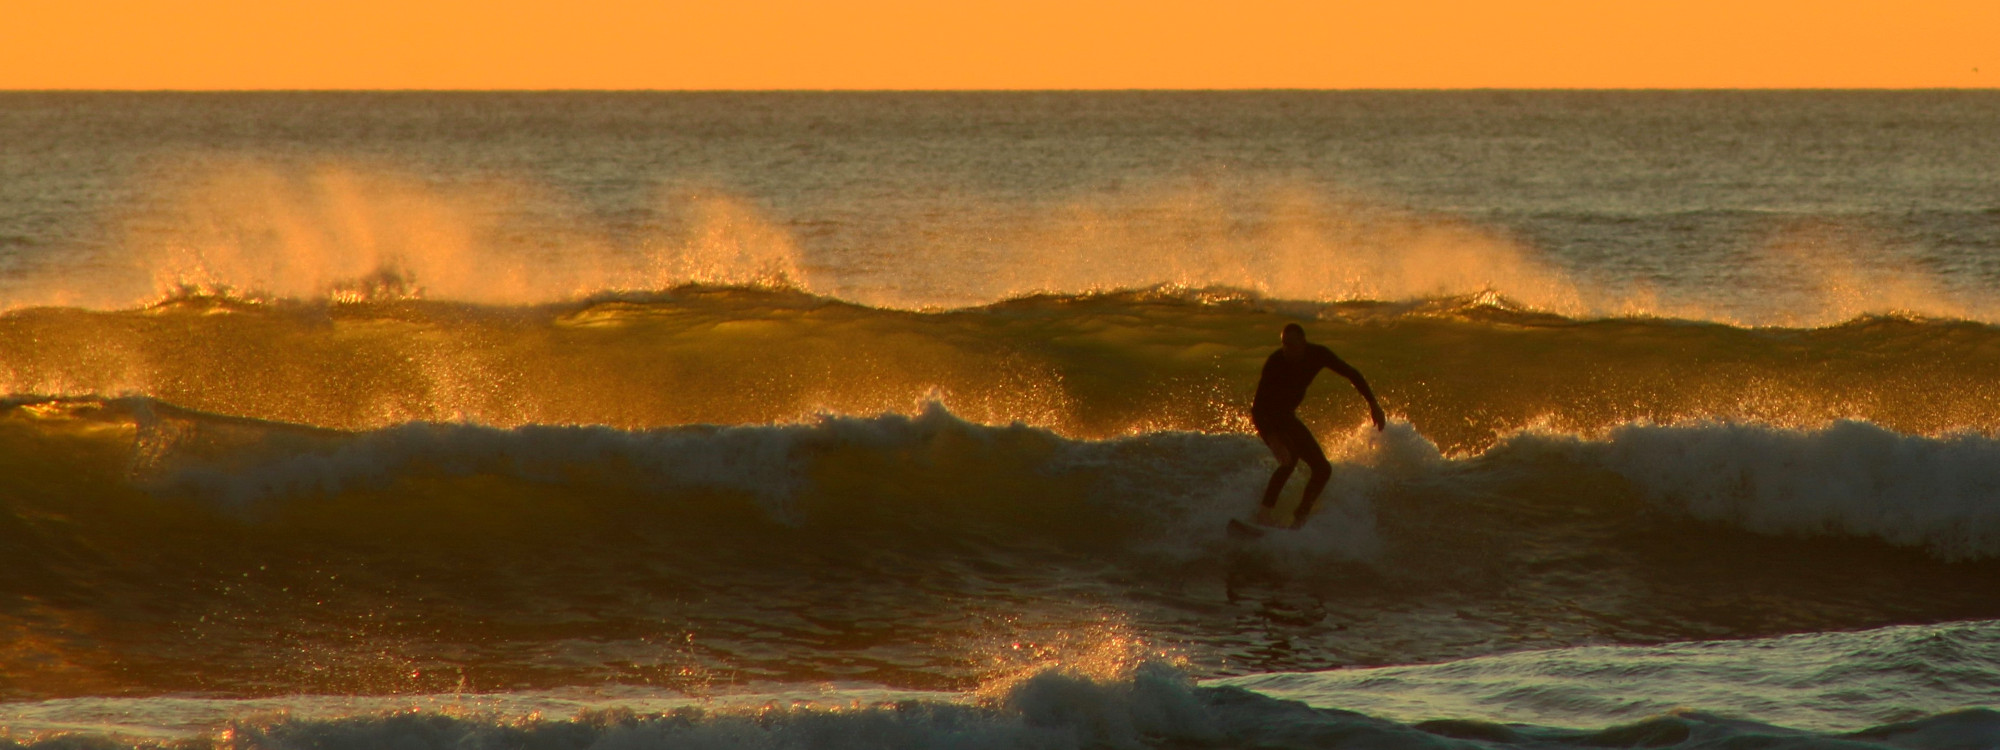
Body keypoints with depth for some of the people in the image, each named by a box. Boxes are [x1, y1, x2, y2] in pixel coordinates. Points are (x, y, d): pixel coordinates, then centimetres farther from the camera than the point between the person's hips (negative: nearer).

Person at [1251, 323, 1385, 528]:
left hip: (1286, 416, 7)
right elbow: (1259, 405, -33)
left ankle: (1299, 518, 4)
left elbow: (1351, 374, 1)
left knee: (1323, 469, 1)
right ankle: (1265, 512, -30)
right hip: (1266, 417, -7)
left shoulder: (1317, 355, -14)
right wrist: (1272, 438, -45)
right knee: (1290, 457, -31)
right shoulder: (1275, 363, -29)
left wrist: (1373, 403, -5)